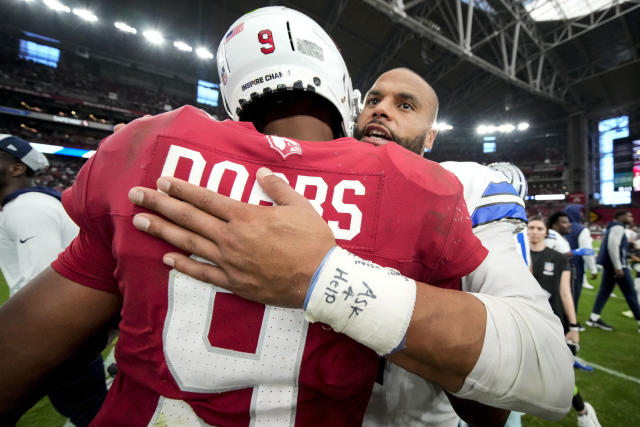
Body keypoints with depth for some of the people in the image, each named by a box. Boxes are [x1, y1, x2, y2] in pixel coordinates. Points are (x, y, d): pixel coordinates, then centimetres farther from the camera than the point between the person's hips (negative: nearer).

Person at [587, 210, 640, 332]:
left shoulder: (613, 227, 18)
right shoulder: (618, 227, -11)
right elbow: (613, 246, -22)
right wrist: (618, 267, -23)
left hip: (609, 265, 9)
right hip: (616, 265, -9)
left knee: (605, 290, 8)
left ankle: (594, 318, 8)